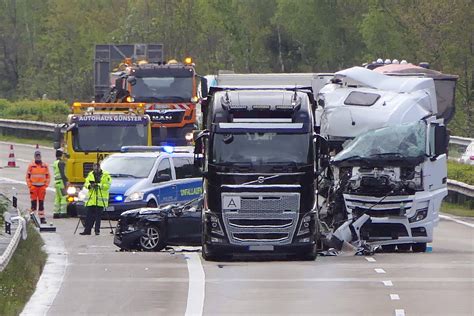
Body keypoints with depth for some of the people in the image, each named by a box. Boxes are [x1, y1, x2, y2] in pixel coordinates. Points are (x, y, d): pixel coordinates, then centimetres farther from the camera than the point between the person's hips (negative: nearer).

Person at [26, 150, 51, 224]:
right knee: (34, 203, -2)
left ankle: (42, 218, 7)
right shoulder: (31, 165, 1)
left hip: (42, 187, 2)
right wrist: (30, 186, -4)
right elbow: (28, 177, 3)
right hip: (33, 186, -2)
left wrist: (46, 186, 1)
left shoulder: (45, 166, 6)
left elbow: (48, 177, 11)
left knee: (41, 203, 5)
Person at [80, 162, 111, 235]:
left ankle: (97, 230, 4)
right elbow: (86, 183, 13)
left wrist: (98, 185, -19)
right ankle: (87, 230, 3)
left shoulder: (105, 175, -1)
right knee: (89, 215, 1)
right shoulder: (90, 174, 14)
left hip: (100, 199, -4)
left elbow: (107, 185, -9)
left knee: (98, 215, -2)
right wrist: (89, 185, -9)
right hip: (91, 199, 4)